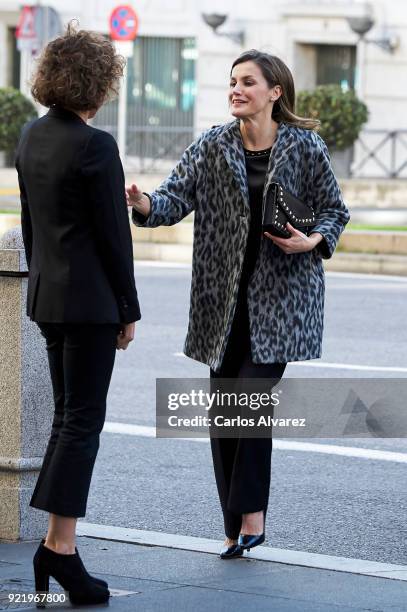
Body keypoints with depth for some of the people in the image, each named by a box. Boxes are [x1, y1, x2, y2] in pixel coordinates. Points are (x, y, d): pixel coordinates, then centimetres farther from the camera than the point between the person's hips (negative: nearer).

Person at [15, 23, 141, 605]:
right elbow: (114, 234, -14)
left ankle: (55, 545, 16)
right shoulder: (96, 147, -17)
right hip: (91, 297, -8)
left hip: (47, 294, 8)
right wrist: (129, 311, -6)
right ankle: (62, 546, -6)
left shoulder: (32, 136, 7)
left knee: (68, 415, 15)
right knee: (83, 419, -4)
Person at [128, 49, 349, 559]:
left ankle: (250, 515, -6)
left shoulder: (305, 147, -2)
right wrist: (145, 204, -29)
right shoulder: (212, 147, 2)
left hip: (280, 294, -3)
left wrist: (312, 241, -13)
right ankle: (238, 526, 13)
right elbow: (178, 195, -8)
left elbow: (333, 210, 7)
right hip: (224, 296, 3)